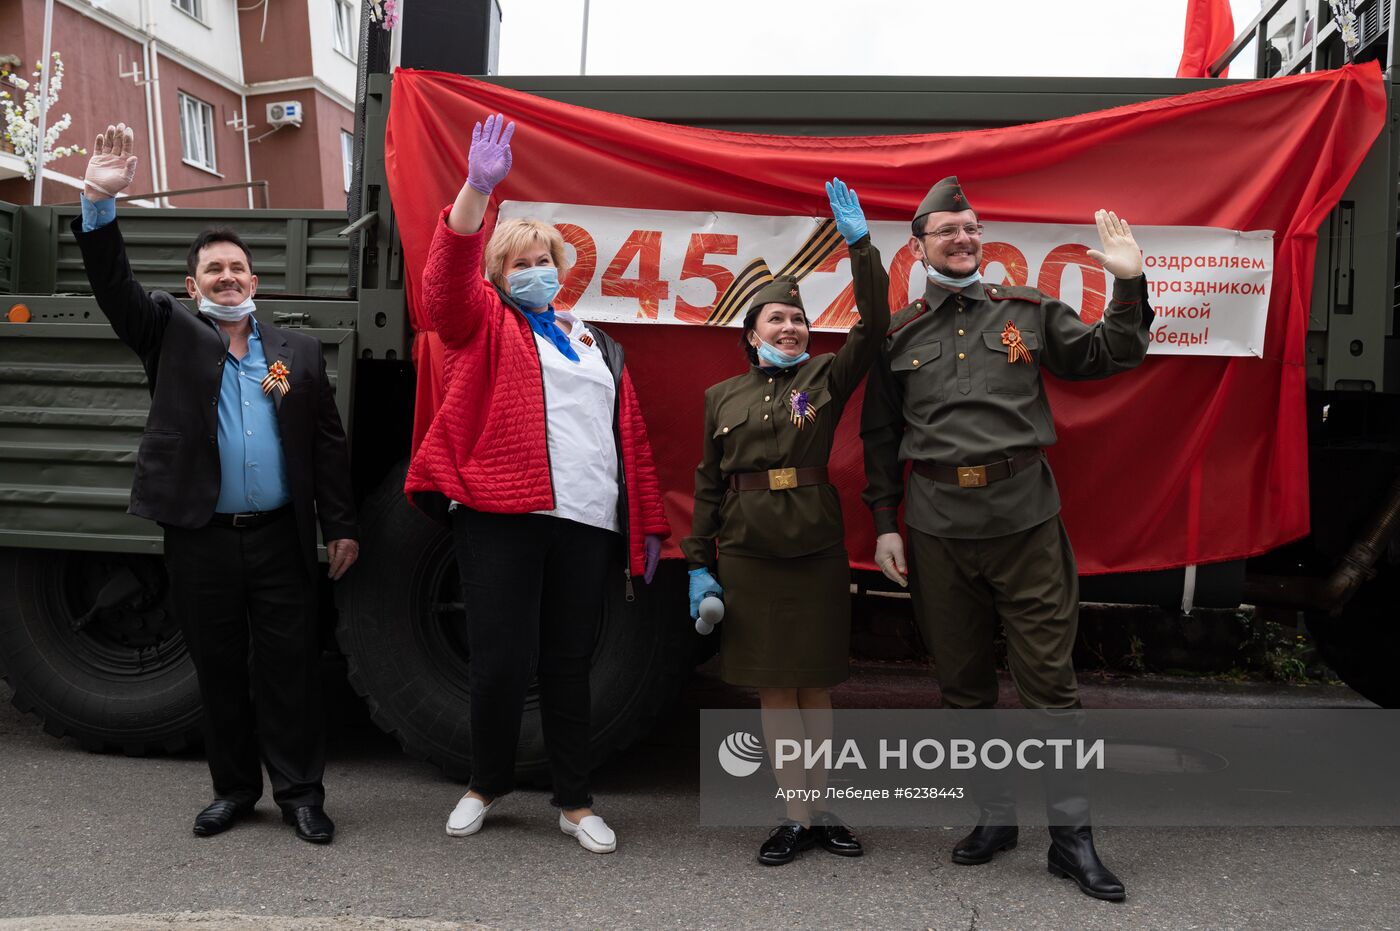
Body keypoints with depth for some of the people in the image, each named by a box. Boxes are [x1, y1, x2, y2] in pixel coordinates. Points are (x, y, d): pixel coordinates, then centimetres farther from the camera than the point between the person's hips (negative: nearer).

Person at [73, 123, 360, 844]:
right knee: (218, 670, 11)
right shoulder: (171, 336, 7)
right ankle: (234, 787, 27)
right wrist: (100, 201, -22)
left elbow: (327, 443, 6)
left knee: (290, 667, 4)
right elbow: (115, 286, -8)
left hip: (280, 539, 0)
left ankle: (300, 792, 16)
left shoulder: (298, 351, 7)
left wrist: (341, 526, 2)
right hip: (200, 541, 1)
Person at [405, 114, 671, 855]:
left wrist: (649, 523, 12)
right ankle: (486, 788, 24)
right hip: (501, 516, -3)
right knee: (500, 661, 0)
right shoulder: (484, 324, 11)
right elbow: (447, 280, -11)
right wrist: (478, 188, -23)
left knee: (568, 663, 10)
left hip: (585, 522, 3)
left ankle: (574, 803, 22)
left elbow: (631, 435, 17)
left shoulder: (594, 342, 21)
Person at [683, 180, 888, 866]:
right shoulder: (722, 396, 9)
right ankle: (798, 817, 15)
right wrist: (699, 563, 4)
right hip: (747, 554, 1)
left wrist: (859, 243, -13)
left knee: (814, 685, 7)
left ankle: (821, 811, 20)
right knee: (775, 688, 5)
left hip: (817, 550, 0)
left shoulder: (826, 377, 6)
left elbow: (874, 325, -8)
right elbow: (709, 483, 9)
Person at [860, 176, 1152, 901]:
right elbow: (881, 439, 10)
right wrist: (884, 526, 5)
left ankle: (1070, 835, 16)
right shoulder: (899, 335, 8)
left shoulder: (1028, 310, 8)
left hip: (1026, 517, -1)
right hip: (936, 525, 1)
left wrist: (1129, 285, -6)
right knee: (963, 681, 11)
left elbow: (1107, 357, 8)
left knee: (1049, 677, 2)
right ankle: (996, 815, 29)